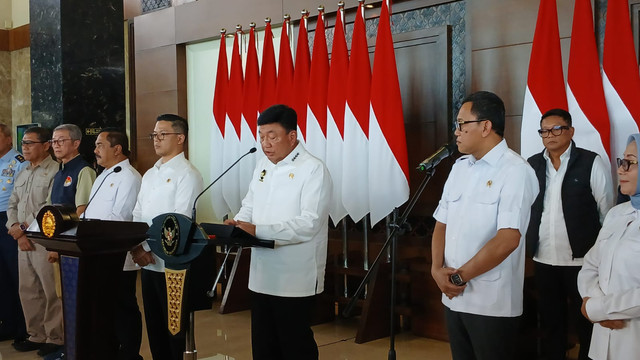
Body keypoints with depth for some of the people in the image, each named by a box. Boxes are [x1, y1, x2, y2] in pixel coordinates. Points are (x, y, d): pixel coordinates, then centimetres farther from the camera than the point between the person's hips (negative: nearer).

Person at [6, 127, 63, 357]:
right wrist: (17, 232, -1)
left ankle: (55, 338, 7)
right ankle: (36, 335, 24)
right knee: (28, 291, 13)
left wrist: (23, 228, -11)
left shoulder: (55, 171, -10)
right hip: (23, 241, 8)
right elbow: (12, 206, 16)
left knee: (52, 292, -3)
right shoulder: (22, 175, 18)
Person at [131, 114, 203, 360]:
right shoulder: (150, 174, 15)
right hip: (147, 263, 7)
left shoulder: (187, 174, -9)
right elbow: (137, 215, 14)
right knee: (154, 327, 14)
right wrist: (136, 246, -3)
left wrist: (149, 248, -15)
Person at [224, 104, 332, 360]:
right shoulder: (262, 166, 11)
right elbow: (249, 206, 17)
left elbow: (309, 223, -23)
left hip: (295, 280, -7)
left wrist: (258, 231, -28)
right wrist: (236, 226, -5)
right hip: (262, 276, 7)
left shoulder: (313, 170, -13)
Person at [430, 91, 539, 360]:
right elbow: (442, 224, 12)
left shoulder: (515, 171, -12)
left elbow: (508, 240, -20)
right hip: (453, 297, 6)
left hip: (492, 303, -6)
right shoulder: (459, 167, 10)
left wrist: (459, 276, -13)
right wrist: (437, 269, -5)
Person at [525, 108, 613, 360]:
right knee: (550, 322, 16)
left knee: (586, 324, 7)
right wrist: (527, 245, 5)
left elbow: (608, 212, -3)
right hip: (544, 260, 4)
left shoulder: (591, 163, -6)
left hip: (581, 260, -4)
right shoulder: (532, 165, 4)